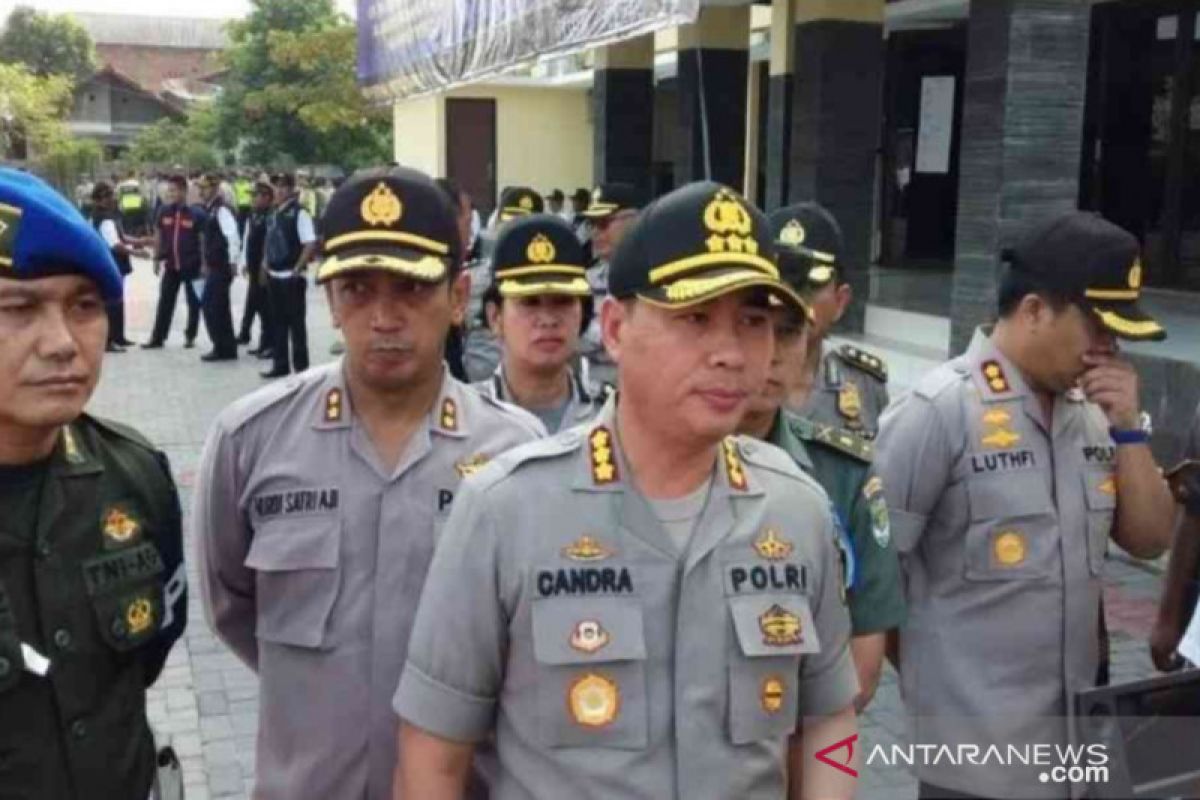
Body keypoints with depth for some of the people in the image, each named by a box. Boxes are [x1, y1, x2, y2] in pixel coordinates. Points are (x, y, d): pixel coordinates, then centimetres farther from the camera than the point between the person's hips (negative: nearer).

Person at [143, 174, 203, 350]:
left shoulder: (195, 214, -9)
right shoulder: (164, 212, 2)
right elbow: (159, 236, 11)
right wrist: (157, 259, 9)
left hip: (192, 265, -4)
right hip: (171, 265, 4)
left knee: (193, 303, 7)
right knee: (165, 302, 5)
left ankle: (190, 336, 19)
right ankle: (157, 338, 9)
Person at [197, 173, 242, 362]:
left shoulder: (221, 210, -14)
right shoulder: (210, 210, 14)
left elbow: (233, 237, -23)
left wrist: (232, 262, -22)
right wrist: (207, 263, 19)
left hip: (221, 267, -10)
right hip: (214, 266, 10)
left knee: (212, 306, -7)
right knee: (217, 307, 13)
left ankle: (223, 348, 1)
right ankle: (227, 348, 20)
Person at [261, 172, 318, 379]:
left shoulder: (299, 213, -11)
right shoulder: (274, 215, 12)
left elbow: (311, 245, -17)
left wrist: (297, 269, -17)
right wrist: (267, 267, 12)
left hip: (291, 277, -8)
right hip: (274, 276, 8)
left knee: (296, 322, -2)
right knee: (278, 322, 12)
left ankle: (301, 367, 6)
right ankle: (280, 365, 20)